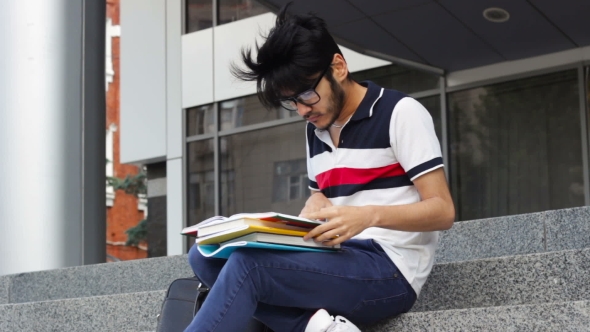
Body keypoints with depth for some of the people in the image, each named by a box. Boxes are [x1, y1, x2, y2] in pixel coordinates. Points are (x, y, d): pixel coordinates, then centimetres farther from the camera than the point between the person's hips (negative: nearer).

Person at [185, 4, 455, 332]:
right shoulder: (315, 130, 16)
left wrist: (369, 215, -28)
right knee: (207, 255, -8)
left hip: (390, 270, -8)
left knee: (248, 264, -27)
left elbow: (442, 211, -11)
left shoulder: (400, 113, -7)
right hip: (336, 263, 8)